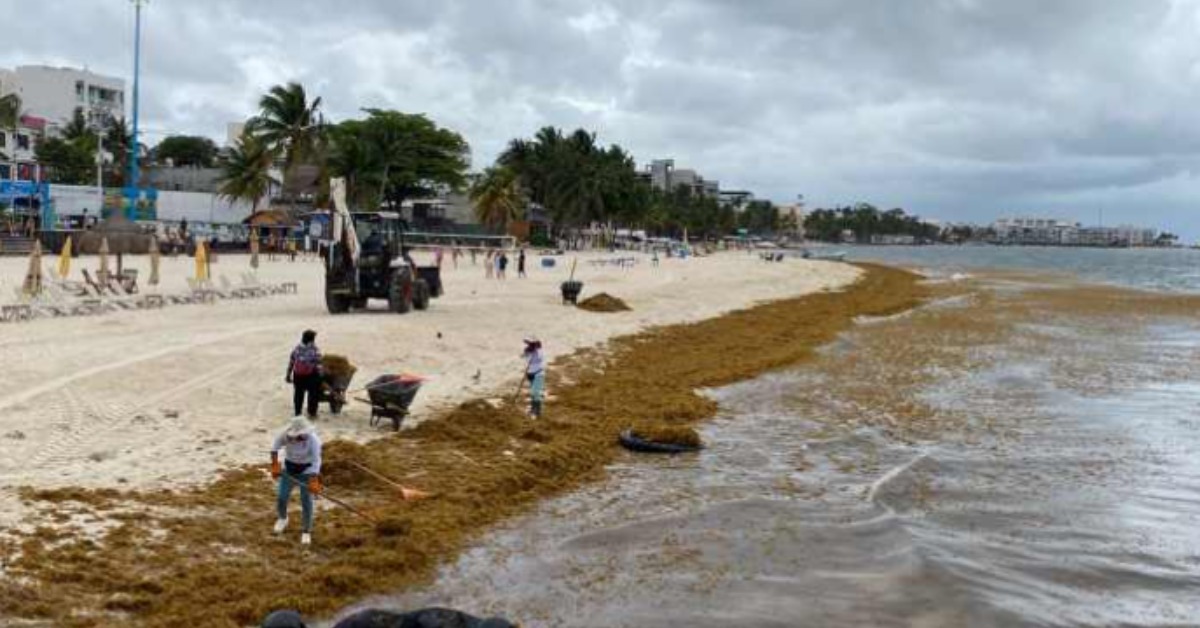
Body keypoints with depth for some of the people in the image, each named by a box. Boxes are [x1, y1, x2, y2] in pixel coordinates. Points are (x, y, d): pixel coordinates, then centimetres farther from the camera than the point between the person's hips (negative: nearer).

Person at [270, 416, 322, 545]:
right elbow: (275, 447, -6)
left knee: (306, 501, -2)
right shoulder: (285, 434, -24)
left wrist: (314, 481, -34)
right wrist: (275, 465, -10)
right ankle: (282, 519, 40)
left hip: (306, 470, -3)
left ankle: (306, 531, 14)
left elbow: (316, 461, -30)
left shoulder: (313, 440, -31)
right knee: (281, 497, 8)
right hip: (289, 468, 3)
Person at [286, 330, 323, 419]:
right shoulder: (315, 350, -16)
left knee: (298, 394, 15)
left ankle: (297, 413, 23)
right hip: (310, 376, -4)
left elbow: (291, 363, 4)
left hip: (297, 375, 4)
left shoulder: (297, 348, -2)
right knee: (313, 394, 14)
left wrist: (288, 375, 14)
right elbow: (318, 366, -16)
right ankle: (312, 413, 21)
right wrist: (320, 377, -6)